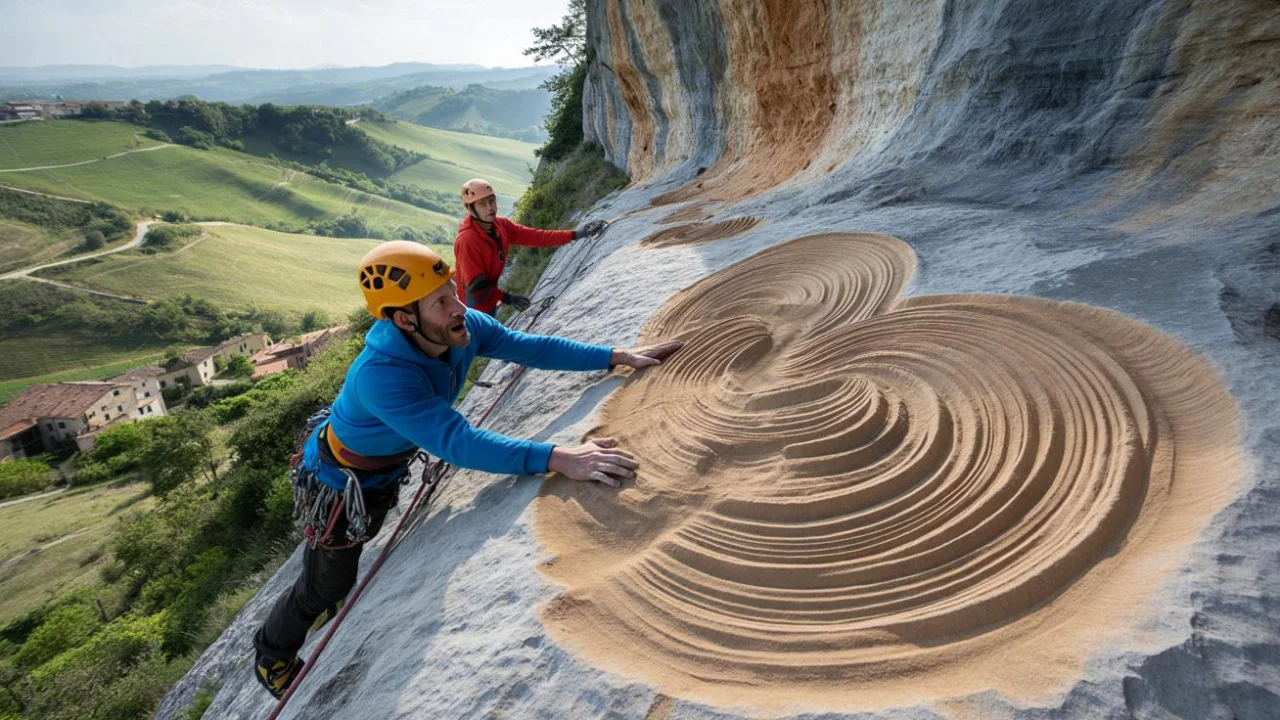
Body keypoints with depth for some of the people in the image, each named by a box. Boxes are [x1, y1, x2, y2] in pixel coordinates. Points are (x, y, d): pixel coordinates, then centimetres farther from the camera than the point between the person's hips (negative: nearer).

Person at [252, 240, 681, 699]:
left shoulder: (463, 327, -25)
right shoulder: (380, 375, -45)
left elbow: (529, 347, -18)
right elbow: (457, 443, -52)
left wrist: (618, 356, -23)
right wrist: (556, 458, -60)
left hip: (387, 468, 6)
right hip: (338, 483, -6)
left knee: (347, 559, 33)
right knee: (326, 584, 17)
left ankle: (325, 602, 63)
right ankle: (272, 657, 46)